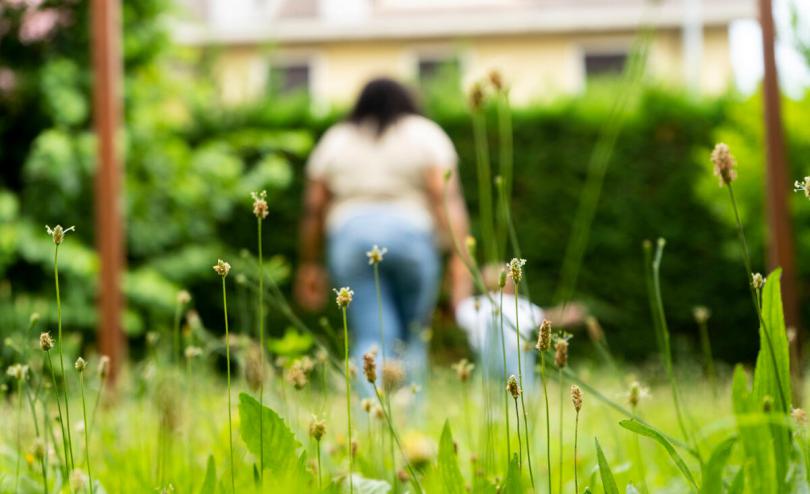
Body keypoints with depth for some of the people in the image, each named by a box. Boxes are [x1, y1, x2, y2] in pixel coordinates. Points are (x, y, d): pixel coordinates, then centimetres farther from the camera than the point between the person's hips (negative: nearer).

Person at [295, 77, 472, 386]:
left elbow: (313, 208, 11)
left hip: (350, 237, 1)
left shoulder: (335, 140, 15)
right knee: (411, 337, 12)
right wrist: (459, 258, -8)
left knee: (372, 340, -4)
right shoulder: (426, 134, 9)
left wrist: (309, 265, 17)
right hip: (413, 236, -1)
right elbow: (448, 197, -4)